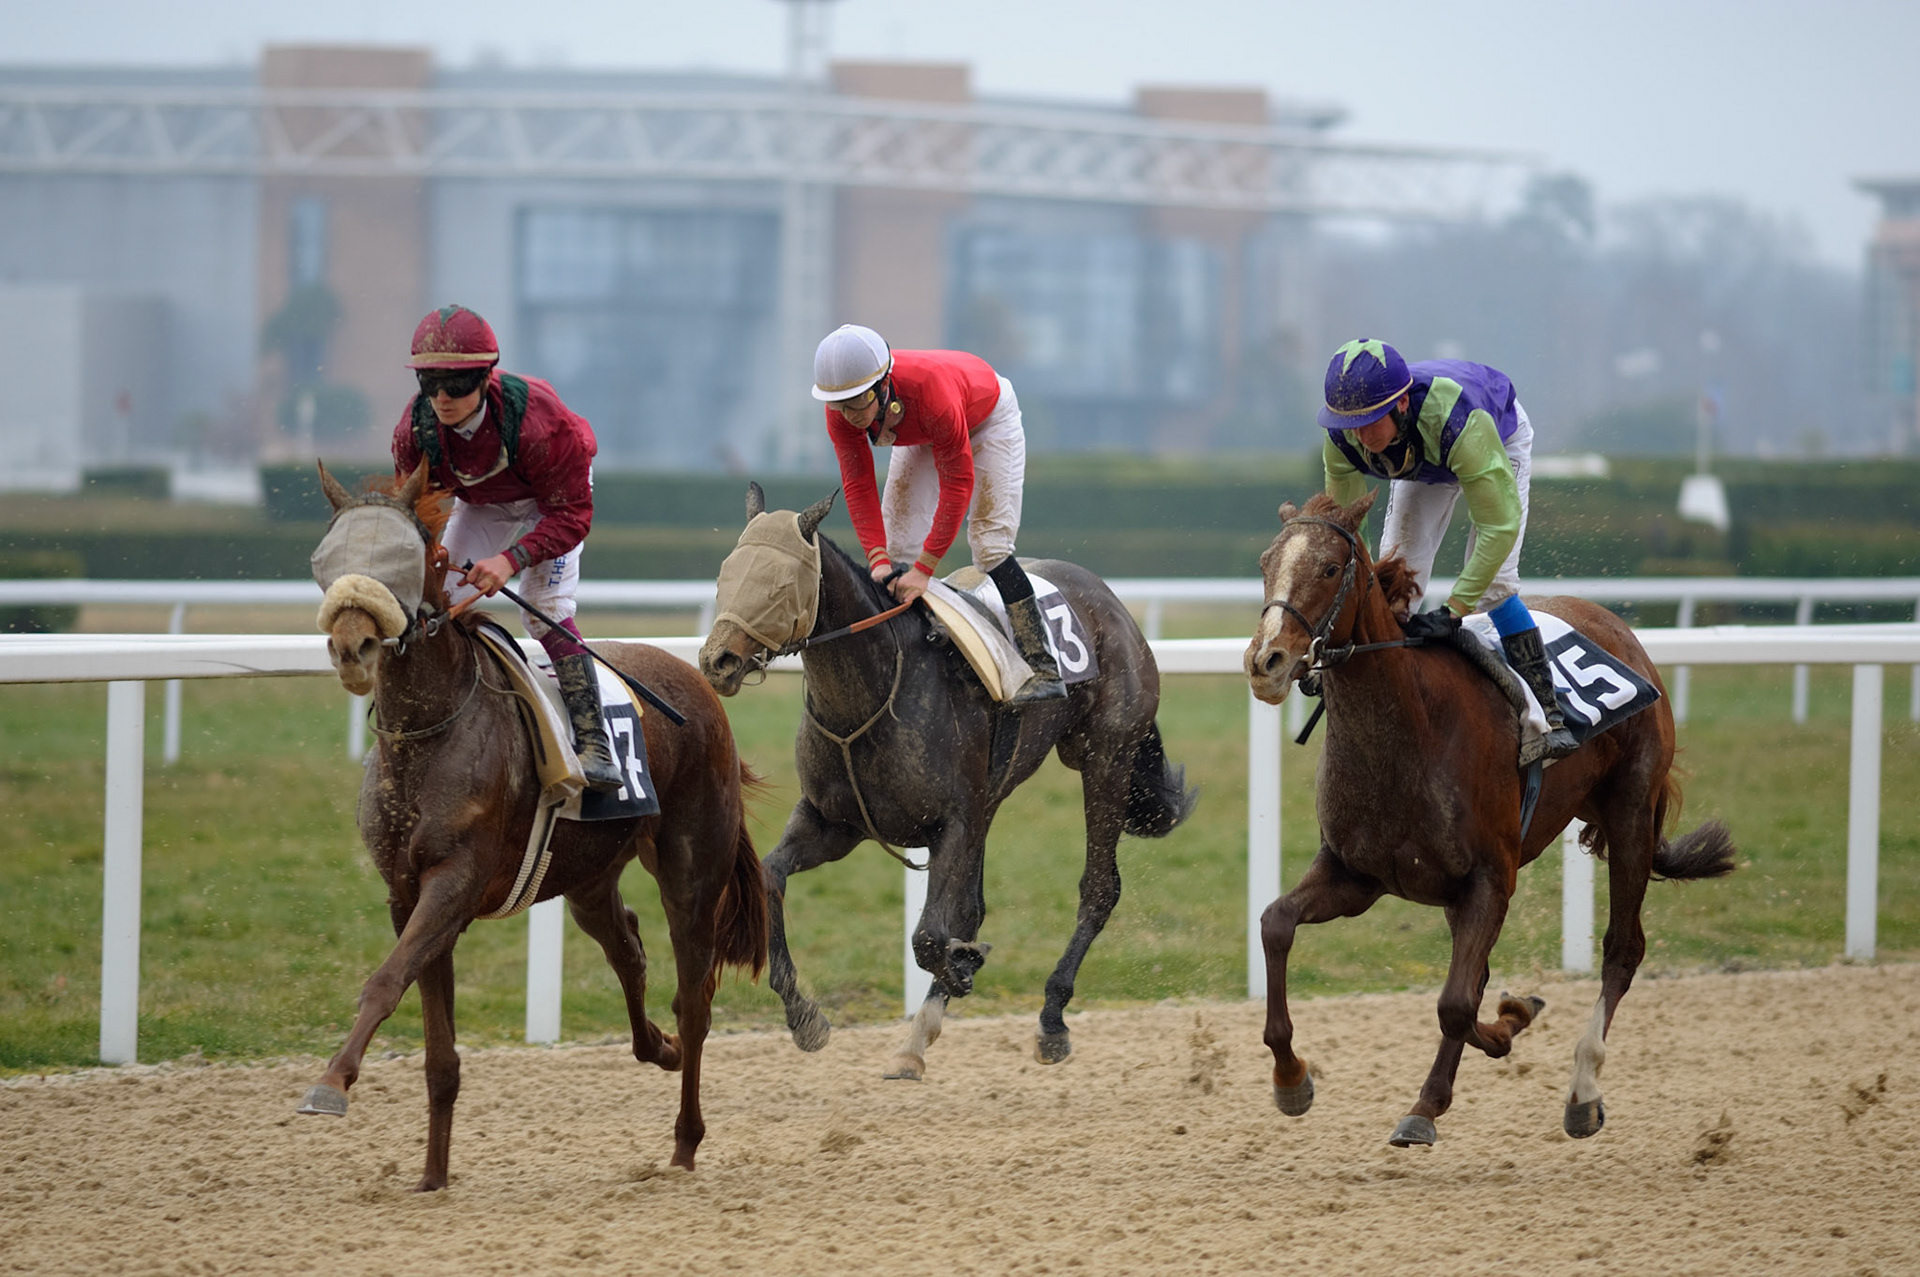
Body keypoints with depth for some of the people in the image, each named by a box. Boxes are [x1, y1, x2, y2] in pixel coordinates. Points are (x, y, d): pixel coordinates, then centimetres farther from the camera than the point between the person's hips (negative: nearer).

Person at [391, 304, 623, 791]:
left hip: (551, 501, -5)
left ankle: (593, 743, -24)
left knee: (546, 611, -22)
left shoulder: (535, 416, -41)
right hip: (479, 506, 5)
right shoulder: (415, 426, -28)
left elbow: (570, 514, -33)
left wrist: (512, 560, -46)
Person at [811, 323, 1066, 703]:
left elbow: (957, 483, -37)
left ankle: (1043, 669, -16)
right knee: (897, 543, -2)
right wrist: (878, 559, -33)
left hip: (989, 418, -5)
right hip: (922, 434, 5)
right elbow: (858, 485, -22)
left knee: (990, 542, -17)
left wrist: (924, 568, -37)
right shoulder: (841, 408, -31)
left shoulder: (930, 390, -45)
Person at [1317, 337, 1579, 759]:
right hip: (1422, 464, 4)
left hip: (1501, 440, -4)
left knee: (1493, 581, -17)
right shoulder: (1343, 437, -34)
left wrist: (1454, 610, -47)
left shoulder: (1457, 420, -49)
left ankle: (1549, 712, -10)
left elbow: (1500, 525, -46)